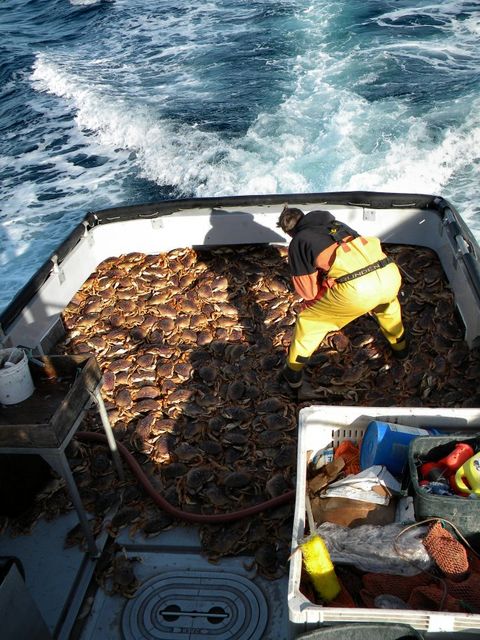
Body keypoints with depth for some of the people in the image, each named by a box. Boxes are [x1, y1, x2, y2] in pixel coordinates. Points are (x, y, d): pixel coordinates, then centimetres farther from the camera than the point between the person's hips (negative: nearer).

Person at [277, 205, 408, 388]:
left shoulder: (297, 244, 16)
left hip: (357, 289, -5)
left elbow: (308, 291, 14)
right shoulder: (335, 223, 31)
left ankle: (293, 373, 30)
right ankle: (399, 346, 59)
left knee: (308, 319, 20)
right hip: (390, 274, 5)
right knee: (386, 301, 42)